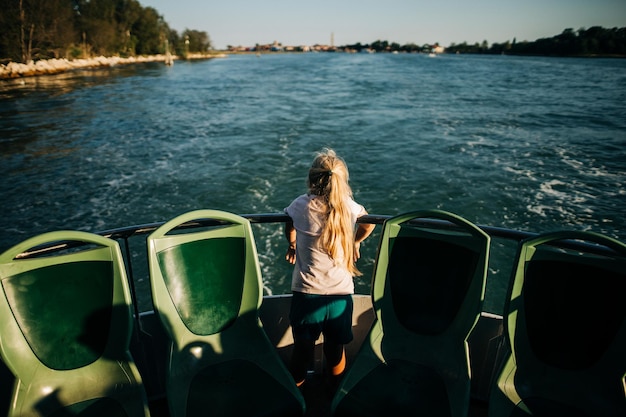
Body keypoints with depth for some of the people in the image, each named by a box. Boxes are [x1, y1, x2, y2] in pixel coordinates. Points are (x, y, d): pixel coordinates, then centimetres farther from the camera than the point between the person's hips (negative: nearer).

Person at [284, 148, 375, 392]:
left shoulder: (301, 206, -8)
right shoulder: (349, 207, -5)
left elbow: (289, 227, 14)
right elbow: (368, 224, 17)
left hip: (306, 292, -1)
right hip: (341, 293, 1)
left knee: (302, 349, 17)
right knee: (336, 351, 18)